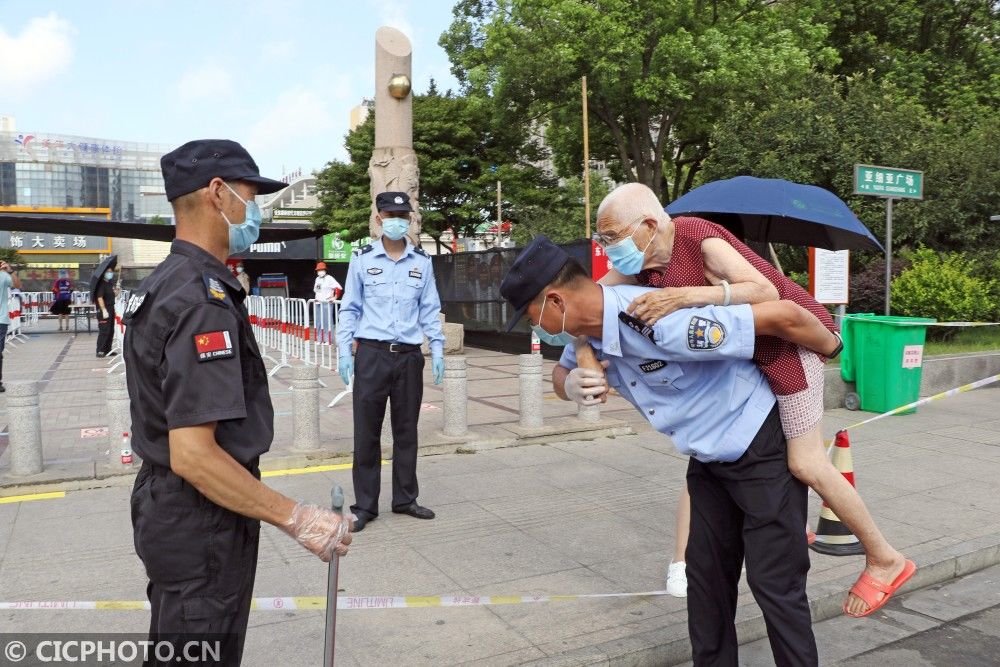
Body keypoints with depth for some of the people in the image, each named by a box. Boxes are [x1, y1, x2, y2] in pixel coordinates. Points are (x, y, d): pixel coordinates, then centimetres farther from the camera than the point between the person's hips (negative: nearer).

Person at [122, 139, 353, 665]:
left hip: (162, 505, 10)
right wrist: (297, 519, -24)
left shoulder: (159, 285, 7)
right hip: (201, 523, -10)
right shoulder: (204, 300, -24)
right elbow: (193, 454, -29)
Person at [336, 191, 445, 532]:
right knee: (366, 432, 2)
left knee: (407, 430, 10)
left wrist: (437, 350, 5)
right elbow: (350, 308, 4)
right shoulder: (362, 259, 2)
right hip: (371, 354, -2)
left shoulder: (422, 261, 7)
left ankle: (405, 499, 23)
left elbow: (429, 310, 11)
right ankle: (365, 505, 13)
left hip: (409, 356, 2)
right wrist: (343, 351, -3)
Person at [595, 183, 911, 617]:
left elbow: (765, 291, -35)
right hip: (743, 349, 9)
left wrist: (685, 295, -45)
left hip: (788, 337, -9)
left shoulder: (698, 239, -28)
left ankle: (884, 559, 15)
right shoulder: (637, 261, -5)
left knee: (806, 464, -7)